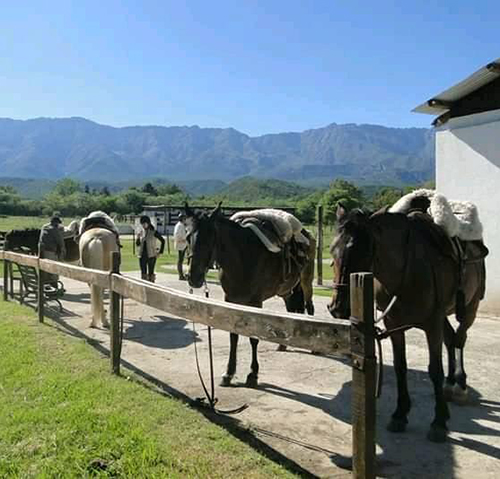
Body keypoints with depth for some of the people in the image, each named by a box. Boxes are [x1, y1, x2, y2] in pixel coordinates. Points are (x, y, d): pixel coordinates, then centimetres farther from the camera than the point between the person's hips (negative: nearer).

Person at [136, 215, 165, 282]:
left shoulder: (154, 232, -6)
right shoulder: (141, 232, 7)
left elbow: (163, 241, -2)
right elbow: (137, 244, 11)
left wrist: (160, 252, -3)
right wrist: (138, 238, -9)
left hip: (151, 255, -4)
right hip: (142, 255, 4)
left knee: (151, 273, -1)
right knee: (143, 273, 5)